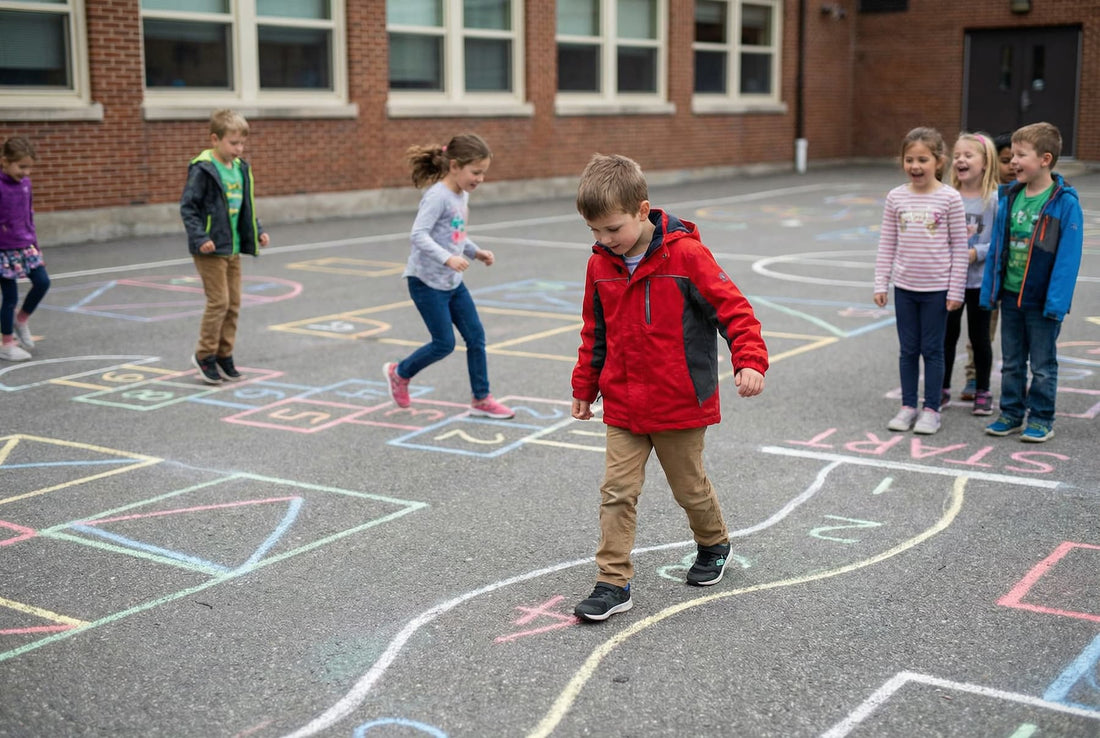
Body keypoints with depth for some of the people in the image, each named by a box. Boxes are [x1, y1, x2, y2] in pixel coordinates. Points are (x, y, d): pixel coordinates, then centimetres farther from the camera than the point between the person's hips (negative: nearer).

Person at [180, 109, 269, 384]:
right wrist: (200, 237, -23)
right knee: (219, 301, -7)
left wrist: (258, 231, 13)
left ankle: (224, 354, 20)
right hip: (211, 249, -7)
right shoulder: (203, 170, -13)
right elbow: (187, 206, -14)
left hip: (233, 248, 8)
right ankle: (204, 354, 7)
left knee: (234, 303, 9)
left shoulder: (240, 168, 9)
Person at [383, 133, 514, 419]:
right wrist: (448, 258, -37)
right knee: (444, 343, -2)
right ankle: (399, 373, 22)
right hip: (427, 281, -9)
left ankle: (481, 399, 14)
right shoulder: (438, 196, -20)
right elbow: (419, 235, -28)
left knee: (476, 336, 5)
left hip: (452, 282, 9)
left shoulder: (462, 196, 8)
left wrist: (476, 252, 8)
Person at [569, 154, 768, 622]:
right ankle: (613, 583, 5)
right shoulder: (600, 265, 0)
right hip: (623, 406, 4)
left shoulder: (685, 255, -16)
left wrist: (749, 360, -27)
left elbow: (732, 308, -14)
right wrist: (584, 386, 18)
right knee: (617, 491, -2)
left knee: (689, 487, 13)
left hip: (680, 404, -4)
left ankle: (714, 544, 42)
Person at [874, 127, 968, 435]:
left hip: (937, 288, -3)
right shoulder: (896, 197, 0)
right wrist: (880, 283, 2)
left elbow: (959, 246, -5)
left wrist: (955, 290, -6)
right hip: (904, 286, 3)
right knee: (908, 349, 11)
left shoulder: (949, 198, -8)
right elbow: (887, 244, 5)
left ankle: (931, 409, 16)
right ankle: (908, 406, 22)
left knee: (932, 350, 5)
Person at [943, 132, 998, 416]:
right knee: (947, 335, 11)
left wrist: (977, 252, -21)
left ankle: (983, 392, 23)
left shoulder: (994, 200, -10)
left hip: (980, 280, -2)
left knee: (979, 337, 9)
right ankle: (942, 389, 24)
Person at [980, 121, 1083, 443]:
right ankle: (1012, 413, 27)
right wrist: (990, 290, 8)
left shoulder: (1065, 202, -14)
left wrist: (1056, 302, -18)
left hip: (1042, 299, -5)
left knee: (1043, 365, 7)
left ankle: (1041, 419, 19)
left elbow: (1068, 256, -15)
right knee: (1011, 362, 15)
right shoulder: (1009, 197, 3)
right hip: (1010, 295, 5)